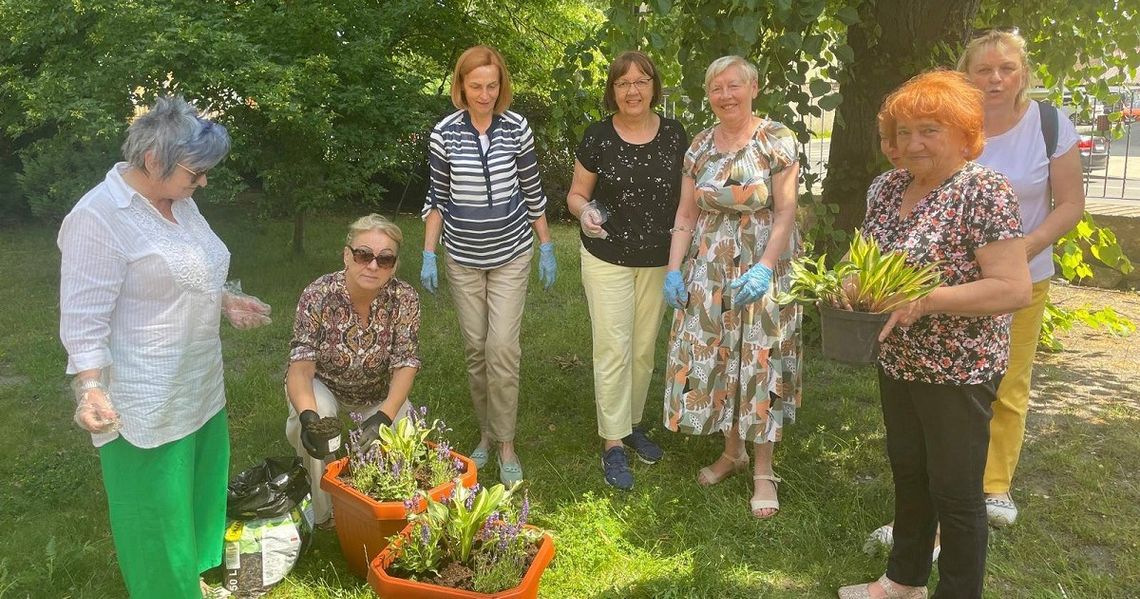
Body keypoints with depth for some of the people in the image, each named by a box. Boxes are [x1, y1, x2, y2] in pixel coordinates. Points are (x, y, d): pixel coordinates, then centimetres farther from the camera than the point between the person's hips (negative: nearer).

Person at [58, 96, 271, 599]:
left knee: (200, 486, 21)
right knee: (156, 510, 8)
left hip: (200, 386, 9)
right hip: (146, 402, -8)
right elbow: (83, 318, -20)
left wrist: (226, 301, 11)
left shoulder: (178, 199, 6)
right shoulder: (99, 217, -20)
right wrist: (91, 388, -30)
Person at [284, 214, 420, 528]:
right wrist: (309, 416, -51)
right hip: (322, 386, -2)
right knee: (316, 417, -33)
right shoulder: (318, 295, -28)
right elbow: (301, 364, -31)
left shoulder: (404, 298, -24)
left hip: (378, 391, 2)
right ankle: (324, 511, -10)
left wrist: (384, 416, -41)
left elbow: (405, 364, -23)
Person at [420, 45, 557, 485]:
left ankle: (506, 444, 7)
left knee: (503, 348, -7)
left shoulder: (517, 128, -5)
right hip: (463, 258, 1)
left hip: (511, 254, -1)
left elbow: (532, 192, 4)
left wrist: (547, 248, 5)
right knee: (474, 347, 8)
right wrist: (428, 255, 0)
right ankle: (485, 432, 25)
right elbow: (437, 197, 4)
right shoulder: (445, 132, -4)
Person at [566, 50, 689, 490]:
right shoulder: (598, 137, -7)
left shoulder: (674, 135, 0)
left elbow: (687, 194, 8)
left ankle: (632, 422, 33)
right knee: (613, 349, -4)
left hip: (658, 260, 3)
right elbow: (577, 194, 1)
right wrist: (584, 211, -22)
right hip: (608, 259, -3)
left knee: (645, 348, 14)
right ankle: (613, 443, 7)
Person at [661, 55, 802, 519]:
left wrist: (764, 267, -23)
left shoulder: (776, 140, -6)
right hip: (709, 271, 4)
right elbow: (686, 213, 7)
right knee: (713, 358, 7)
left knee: (759, 361, -1)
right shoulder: (700, 146, 7)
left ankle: (763, 469, 13)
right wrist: (674, 269, -2)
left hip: (761, 268, -4)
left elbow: (785, 211, -11)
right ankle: (732, 451, 27)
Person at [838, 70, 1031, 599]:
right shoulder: (886, 187, 4)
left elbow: (1015, 289, -22)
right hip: (897, 361, 7)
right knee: (907, 472, 20)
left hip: (959, 371, -7)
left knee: (954, 490, 6)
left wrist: (926, 300, -29)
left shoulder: (985, 192, -18)